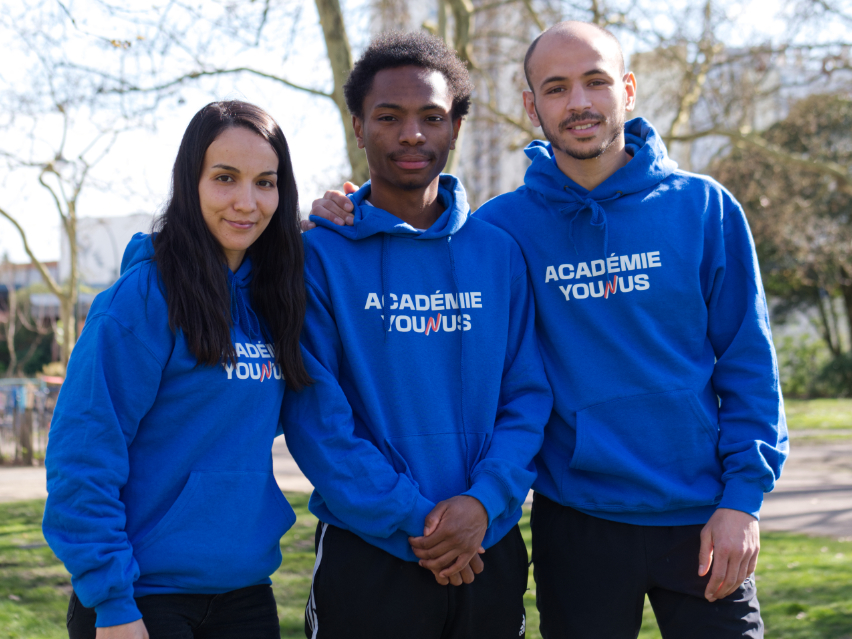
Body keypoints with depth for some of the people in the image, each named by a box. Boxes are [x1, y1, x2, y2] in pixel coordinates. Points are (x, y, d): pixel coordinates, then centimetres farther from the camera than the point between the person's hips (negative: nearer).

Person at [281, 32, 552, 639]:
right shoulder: (319, 256, -4)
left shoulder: (499, 253, 6)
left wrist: (485, 502, -12)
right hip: (367, 555, -3)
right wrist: (411, 520, -15)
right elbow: (315, 417, -10)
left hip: (490, 550, 3)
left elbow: (528, 395, 3)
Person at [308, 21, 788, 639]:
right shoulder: (504, 225, -1)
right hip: (575, 519, 0)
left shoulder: (703, 207, -1)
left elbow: (747, 362, 0)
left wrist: (744, 495, -7)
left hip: (700, 521, 0)